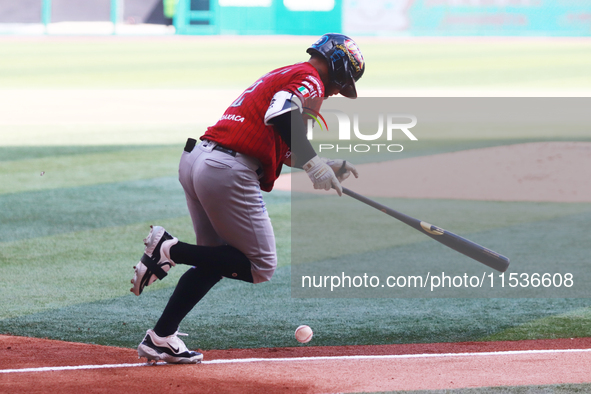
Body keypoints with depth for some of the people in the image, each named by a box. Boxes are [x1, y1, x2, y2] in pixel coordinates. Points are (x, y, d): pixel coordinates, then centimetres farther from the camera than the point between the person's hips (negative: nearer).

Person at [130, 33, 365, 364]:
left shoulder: (282, 75, 27)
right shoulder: (310, 80, -3)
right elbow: (279, 115, -23)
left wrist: (326, 168, 22)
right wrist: (313, 163, -23)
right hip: (228, 172, -10)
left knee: (217, 259, 21)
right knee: (261, 267, 1)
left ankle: (160, 337, 14)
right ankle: (171, 249, -10)